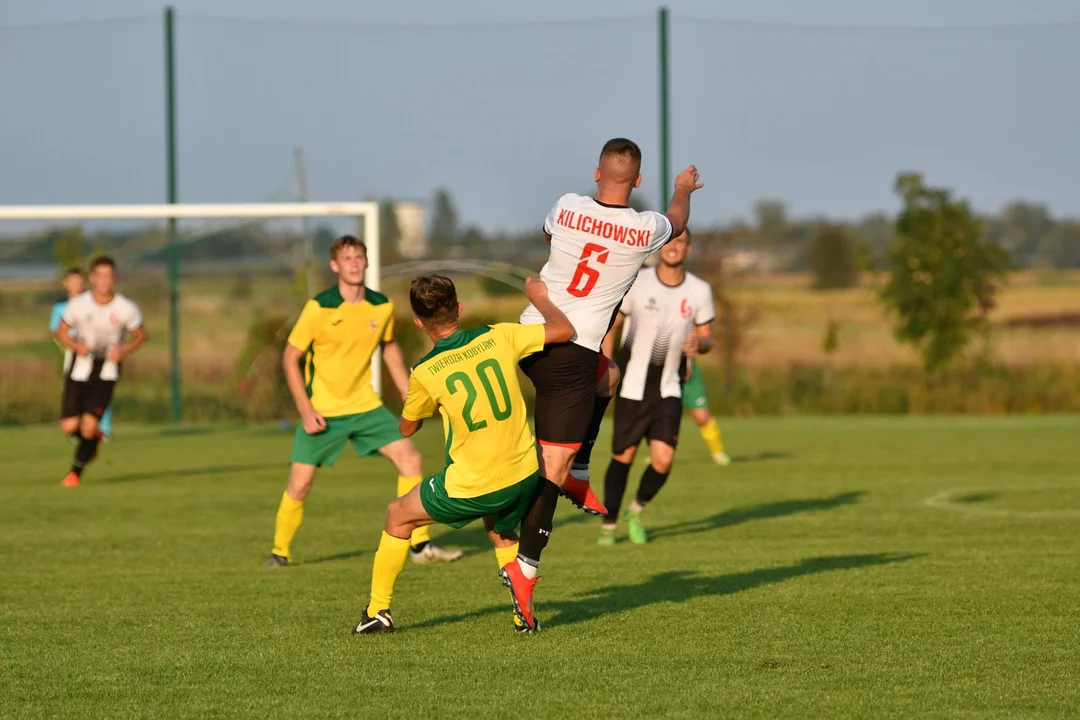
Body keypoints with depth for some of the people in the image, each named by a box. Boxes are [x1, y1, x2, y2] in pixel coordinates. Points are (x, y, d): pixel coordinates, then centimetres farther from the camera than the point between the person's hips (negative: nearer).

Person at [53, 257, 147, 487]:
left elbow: (140, 336, 5)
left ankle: (76, 470, 7)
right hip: (79, 370, 2)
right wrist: (75, 345, -16)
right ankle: (93, 438, 34)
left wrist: (124, 350, -14)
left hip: (107, 371, -2)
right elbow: (61, 332, 5)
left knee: (89, 424, -15)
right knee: (69, 426, -2)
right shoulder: (77, 304, -9)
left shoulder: (127, 309, -10)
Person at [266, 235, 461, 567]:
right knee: (300, 483, -7)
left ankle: (420, 545, 1)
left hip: (365, 405, 4)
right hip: (321, 411, -4)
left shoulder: (382, 307, -3)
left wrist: (409, 395, 14)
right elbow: (290, 358, -9)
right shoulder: (318, 308, -16)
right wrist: (305, 410, -15)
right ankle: (280, 550, 16)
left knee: (410, 459, -7)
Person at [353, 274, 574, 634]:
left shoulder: (424, 373, -10)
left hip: (472, 488, -4)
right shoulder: (498, 337, -5)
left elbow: (407, 428, 9)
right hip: (524, 475, 4)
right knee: (501, 532, 35)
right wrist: (539, 296, 21)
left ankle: (378, 611, 24)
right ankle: (524, 613, 21)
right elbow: (563, 330, 4)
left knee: (398, 516, 20)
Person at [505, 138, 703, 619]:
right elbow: (677, 220, 20)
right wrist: (683, 190, 44)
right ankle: (526, 566, -15)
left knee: (606, 378, 33)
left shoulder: (568, 207, -1)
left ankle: (578, 477, 26)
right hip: (572, 354, -5)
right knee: (553, 466, -6)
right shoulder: (645, 229, -7)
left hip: (529, 335, 5)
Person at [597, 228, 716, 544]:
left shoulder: (699, 291, -4)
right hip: (633, 385, -1)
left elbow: (707, 337, 7)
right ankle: (609, 524, 20)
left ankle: (637, 511, 18)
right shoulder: (636, 283, -9)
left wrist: (698, 343, -18)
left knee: (663, 459, -11)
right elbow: (610, 327, 1)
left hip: (669, 388, 1)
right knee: (623, 456, 3)